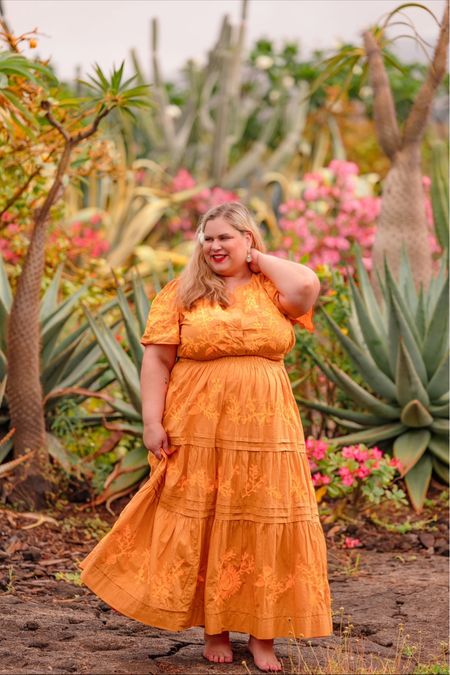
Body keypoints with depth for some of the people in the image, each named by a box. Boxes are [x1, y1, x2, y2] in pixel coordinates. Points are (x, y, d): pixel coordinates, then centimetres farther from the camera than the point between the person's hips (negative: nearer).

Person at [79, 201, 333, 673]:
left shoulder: (271, 289, 7)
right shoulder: (182, 293, 5)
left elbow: (307, 287, -16)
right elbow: (157, 357, -1)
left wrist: (259, 259, -1)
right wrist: (152, 422, -10)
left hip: (265, 430, 1)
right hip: (199, 431, -1)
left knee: (264, 524, 2)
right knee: (203, 524, 3)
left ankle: (262, 636, 9)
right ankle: (214, 630, 16)